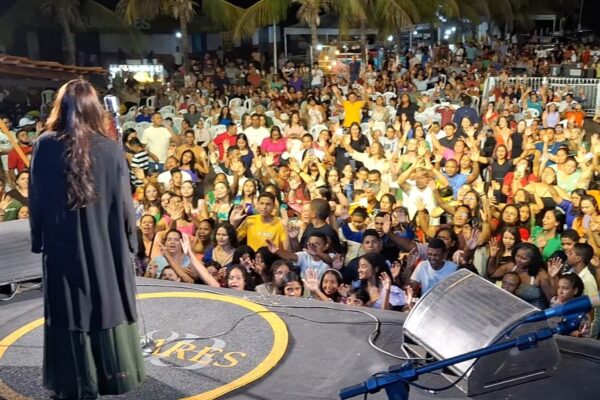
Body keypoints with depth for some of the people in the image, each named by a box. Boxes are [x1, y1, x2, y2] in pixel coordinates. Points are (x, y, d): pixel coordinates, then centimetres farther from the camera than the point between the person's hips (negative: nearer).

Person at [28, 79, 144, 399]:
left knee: (69, 310, 11)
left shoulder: (44, 147, -8)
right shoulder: (110, 149, -12)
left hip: (61, 245, 1)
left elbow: (36, 199, -2)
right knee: (106, 304, 14)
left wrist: (39, 239, 9)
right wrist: (130, 239, 5)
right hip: (105, 244, 0)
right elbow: (123, 204, -8)